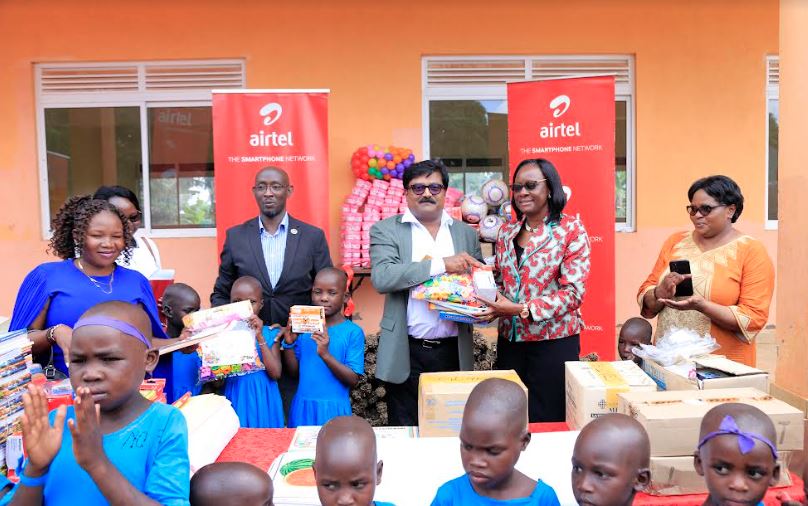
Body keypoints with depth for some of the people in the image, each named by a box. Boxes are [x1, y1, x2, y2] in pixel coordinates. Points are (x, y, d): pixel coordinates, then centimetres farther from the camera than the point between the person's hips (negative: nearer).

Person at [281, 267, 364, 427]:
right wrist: (289, 343, -9)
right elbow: (295, 372, 7)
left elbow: (353, 379, -13)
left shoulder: (353, 332, -10)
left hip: (334, 408, -3)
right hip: (303, 407, 3)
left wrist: (325, 354, -24)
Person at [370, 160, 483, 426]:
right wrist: (441, 264, -20)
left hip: (454, 352, 3)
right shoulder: (386, 230, 1)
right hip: (406, 354, -2)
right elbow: (381, 278, -15)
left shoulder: (466, 233, 11)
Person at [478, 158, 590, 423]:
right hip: (509, 341, 5)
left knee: (548, 421, 5)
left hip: (553, 342, -5)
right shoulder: (506, 232, 9)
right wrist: (491, 304, -5)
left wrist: (521, 309, -20)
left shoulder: (571, 229, -6)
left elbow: (573, 292, -13)